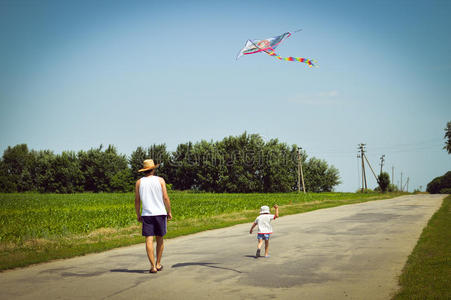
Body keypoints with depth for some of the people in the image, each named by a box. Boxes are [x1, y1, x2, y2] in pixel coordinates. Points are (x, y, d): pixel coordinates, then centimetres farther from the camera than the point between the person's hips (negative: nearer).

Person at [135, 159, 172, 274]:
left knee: (149, 240, -4)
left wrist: (138, 215, 14)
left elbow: (137, 200, 4)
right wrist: (169, 212, 4)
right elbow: (166, 198, -4)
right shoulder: (160, 180, 0)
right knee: (159, 239, 13)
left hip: (147, 214, 0)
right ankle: (158, 264, 21)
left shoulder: (139, 182, 4)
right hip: (160, 213, 0)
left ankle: (153, 266, -11)